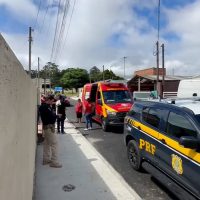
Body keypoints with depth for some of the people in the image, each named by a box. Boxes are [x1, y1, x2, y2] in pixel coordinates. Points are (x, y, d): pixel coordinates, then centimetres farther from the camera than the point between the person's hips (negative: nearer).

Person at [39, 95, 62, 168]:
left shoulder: (43, 106, 14)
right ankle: (54, 162, -5)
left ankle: (46, 159, 26)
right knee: (54, 143, -8)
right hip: (49, 127, -11)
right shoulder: (46, 107, -18)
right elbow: (52, 116, -23)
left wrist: (54, 115, -3)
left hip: (46, 126, 11)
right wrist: (56, 115, -6)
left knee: (47, 143, 17)